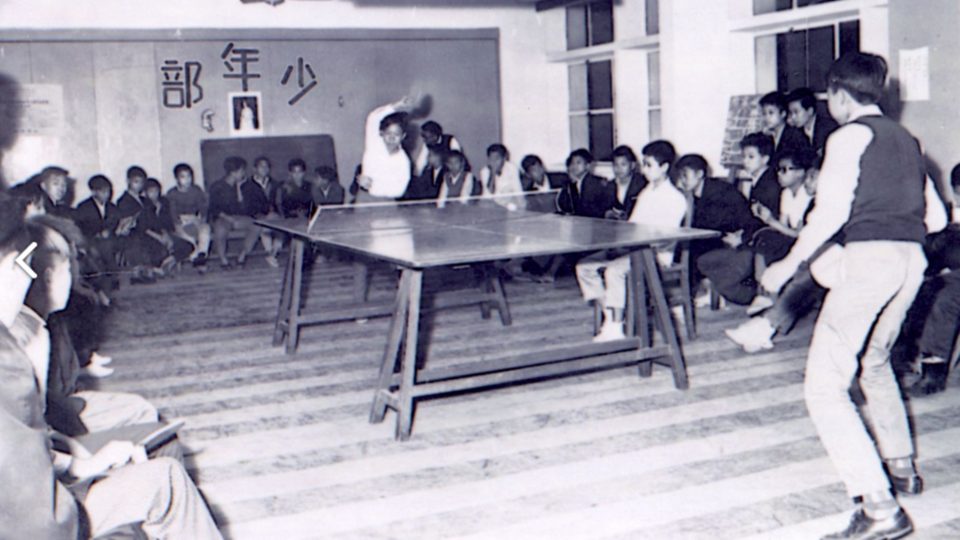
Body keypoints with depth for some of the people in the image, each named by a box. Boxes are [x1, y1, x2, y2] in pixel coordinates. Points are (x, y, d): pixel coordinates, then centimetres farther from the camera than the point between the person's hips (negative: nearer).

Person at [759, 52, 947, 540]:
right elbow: (934, 216, 20)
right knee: (874, 362, 31)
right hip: (911, 260, 9)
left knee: (825, 387, -8)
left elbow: (831, 211, -13)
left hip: (869, 258, -9)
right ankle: (901, 467, 42)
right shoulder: (905, 139, 21)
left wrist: (787, 266, -8)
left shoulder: (850, 135, -1)